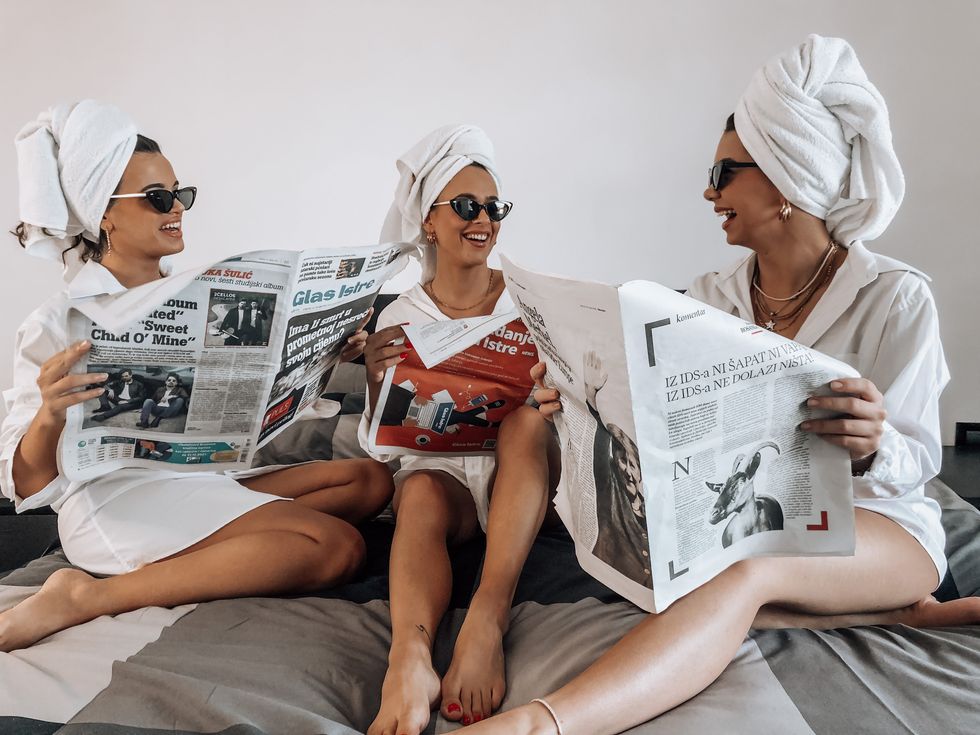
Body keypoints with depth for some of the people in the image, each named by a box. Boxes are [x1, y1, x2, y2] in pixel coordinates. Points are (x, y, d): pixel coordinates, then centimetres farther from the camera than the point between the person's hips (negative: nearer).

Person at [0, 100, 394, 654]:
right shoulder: (60, 322, -7)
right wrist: (50, 416, -30)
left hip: (210, 474, 8)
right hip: (120, 498, -7)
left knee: (370, 480, -3)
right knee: (338, 545, -24)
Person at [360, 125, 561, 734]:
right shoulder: (400, 318, 6)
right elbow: (379, 443, 4)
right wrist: (378, 382, -18)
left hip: (519, 475, 1)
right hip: (437, 467, -1)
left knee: (528, 419, -32)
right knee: (420, 492, -35)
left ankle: (487, 622, -43)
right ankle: (409, 659, -54)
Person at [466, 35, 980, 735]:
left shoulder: (896, 297, -8)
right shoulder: (711, 297, 5)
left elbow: (918, 459, -8)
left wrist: (874, 446, -32)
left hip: (872, 518, -4)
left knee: (746, 572, -38)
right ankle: (906, 611, -12)